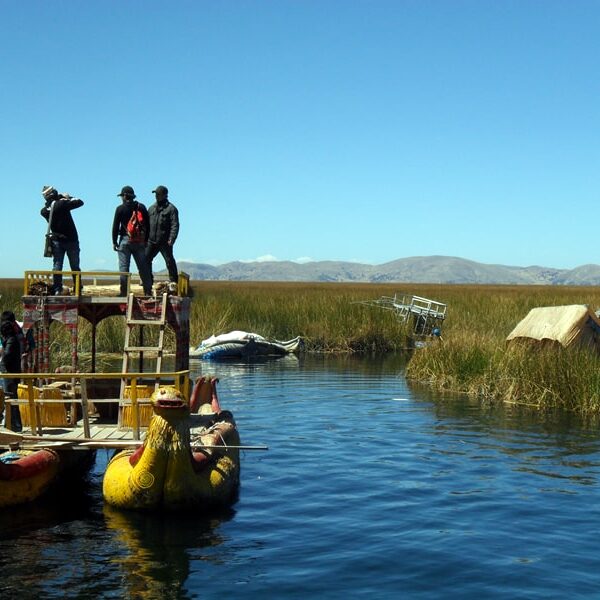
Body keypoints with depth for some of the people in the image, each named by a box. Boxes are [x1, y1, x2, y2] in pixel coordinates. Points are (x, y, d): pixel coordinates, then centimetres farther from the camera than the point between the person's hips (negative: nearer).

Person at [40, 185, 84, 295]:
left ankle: (57, 290, 0)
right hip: (71, 240, -3)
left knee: (57, 266, 6)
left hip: (57, 241, 3)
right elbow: (80, 202, -9)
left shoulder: (44, 211, -2)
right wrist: (68, 197, 6)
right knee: (75, 267, 5)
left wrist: (60, 198, 15)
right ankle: (78, 290, 7)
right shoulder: (62, 204, -16)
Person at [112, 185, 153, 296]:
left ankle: (123, 291, -4)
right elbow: (147, 225, 8)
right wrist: (145, 240, 15)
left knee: (124, 266, -1)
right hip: (139, 241, 3)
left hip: (125, 240, -3)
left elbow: (115, 226, -4)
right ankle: (148, 291, 6)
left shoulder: (120, 209, -4)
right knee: (143, 266, 6)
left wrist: (114, 242, 3)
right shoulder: (141, 207, 6)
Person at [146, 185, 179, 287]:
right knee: (146, 259, 5)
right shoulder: (151, 208, 16)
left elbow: (175, 225, -10)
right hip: (151, 241, 6)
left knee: (169, 261, -2)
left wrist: (171, 240, -20)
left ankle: (173, 280, 7)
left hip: (165, 242, -6)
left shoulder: (171, 208, -3)